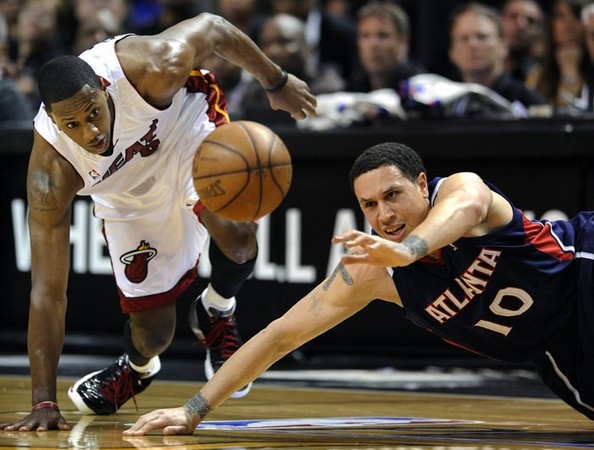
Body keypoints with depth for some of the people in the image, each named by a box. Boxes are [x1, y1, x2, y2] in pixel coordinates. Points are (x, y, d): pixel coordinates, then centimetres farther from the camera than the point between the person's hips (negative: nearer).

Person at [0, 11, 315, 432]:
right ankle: (137, 367, 42)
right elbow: (48, 291, -32)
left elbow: (212, 27, -17)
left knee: (236, 234, -32)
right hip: (126, 193, 1)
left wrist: (277, 82, -3)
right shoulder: (50, 172, -35)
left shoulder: (152, 67, -40)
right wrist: (44, 402, -35)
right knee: (153, 330, 2)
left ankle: (216, 311, 4)